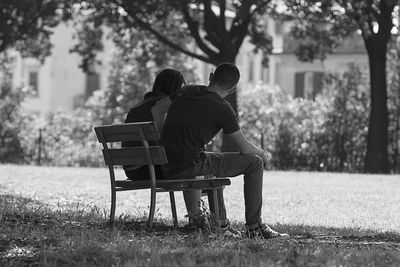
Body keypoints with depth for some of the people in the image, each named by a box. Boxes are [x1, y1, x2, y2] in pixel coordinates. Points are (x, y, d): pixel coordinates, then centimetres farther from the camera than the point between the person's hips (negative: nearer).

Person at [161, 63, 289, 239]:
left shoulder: (187, 92, 11)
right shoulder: (221, 108, -10)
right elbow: (245, 148, -3)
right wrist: (262, 153, 19)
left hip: (168, 167, 8)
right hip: (189, 166, -8)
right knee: (255, 163, 2)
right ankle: (254, 227, 5)